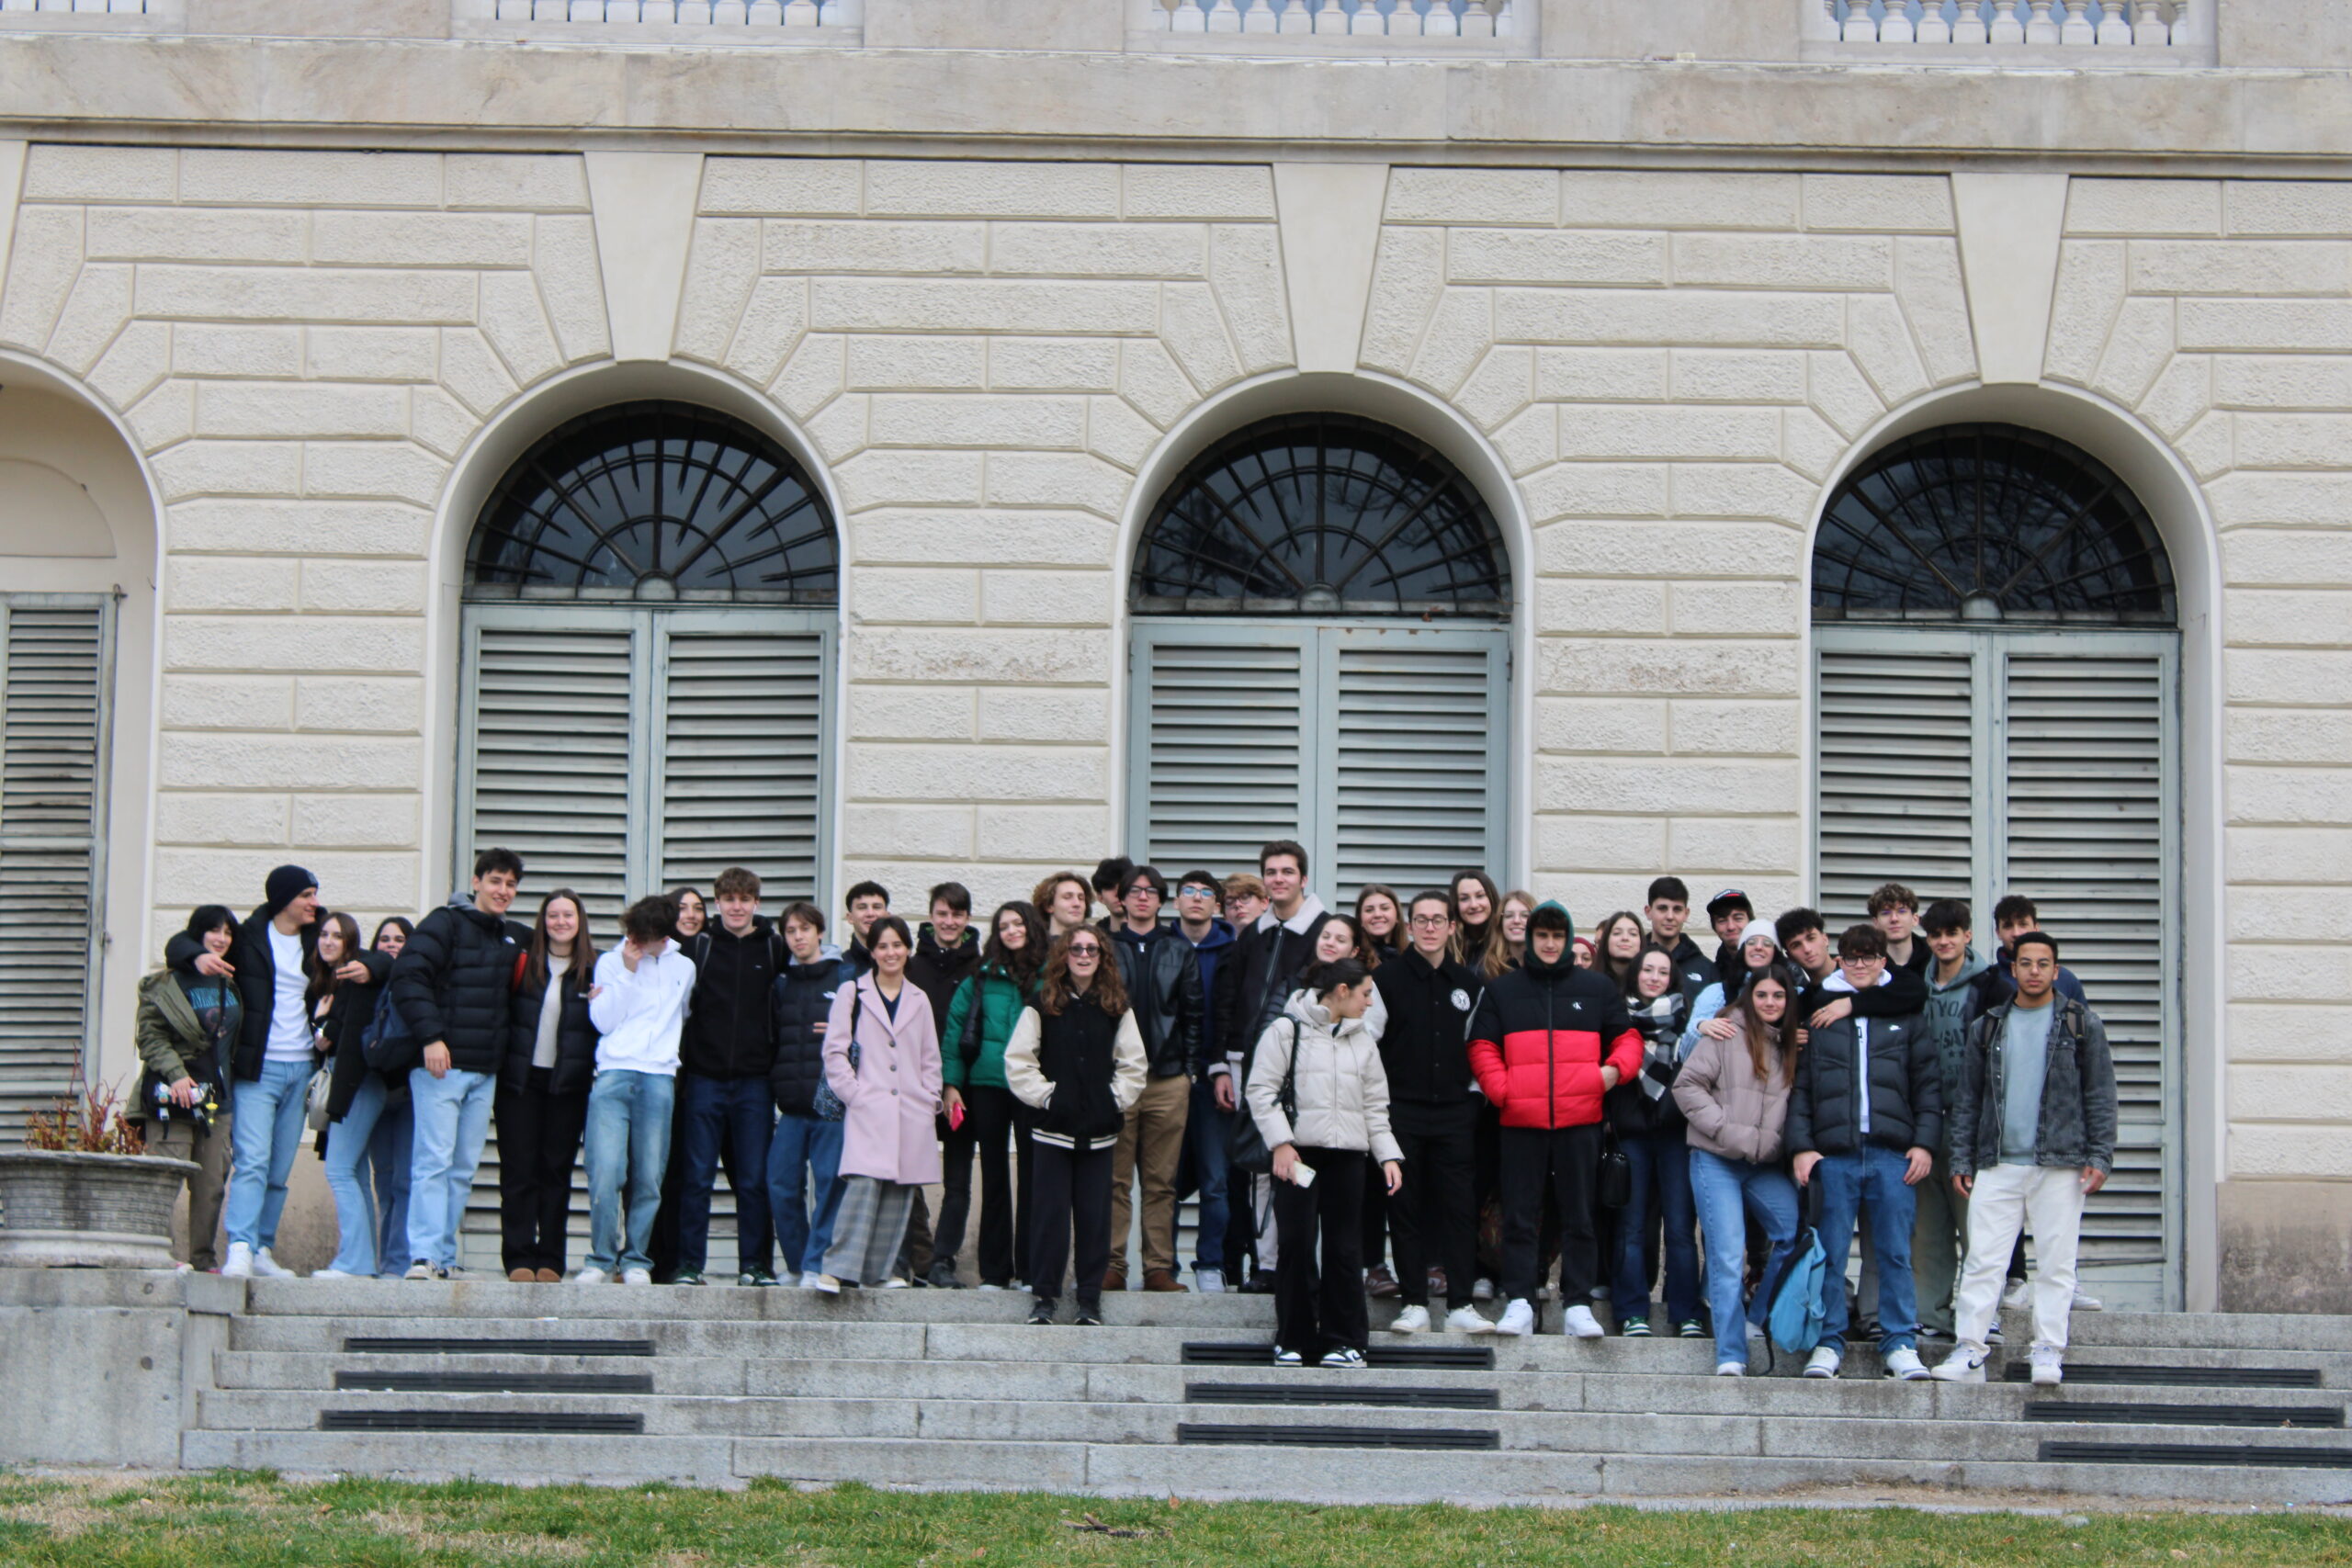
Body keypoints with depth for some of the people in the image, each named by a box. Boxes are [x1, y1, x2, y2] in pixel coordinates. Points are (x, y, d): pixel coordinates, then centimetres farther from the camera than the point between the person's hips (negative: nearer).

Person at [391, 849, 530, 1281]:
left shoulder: (515, 938, 17)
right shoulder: (446, 923, -2)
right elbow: (408, 974, -13)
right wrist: (430, 1036, -21)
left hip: (486, 1071, 6)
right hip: (441, 1063, -6)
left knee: (463, 1170, 6)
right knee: (434, 1161, -11)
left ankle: (444, 1260, 10)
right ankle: (423, 1257, -13)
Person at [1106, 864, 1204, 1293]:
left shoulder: (1179, 951, 12)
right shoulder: (1106, 948, 7)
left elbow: (1194, 1013, 11)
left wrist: (1191, 1067, 3)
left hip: (1169, 1080, 1)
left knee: (1162, 1181, 3)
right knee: (1116, 1179, -2)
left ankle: (1159, 1268, 6)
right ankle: (1112, 1266, 1)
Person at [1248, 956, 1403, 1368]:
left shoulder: (1362, 1041, 16)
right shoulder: (1286, 1030, 0)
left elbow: (1375, 1106, 17)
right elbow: (1261, 1090, -5)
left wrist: (1389, 1155, 6)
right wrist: (1280, 1143, -13)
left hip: (1347, 1154, 4)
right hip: (1297, 1153, -4)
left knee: (1345, 1247, 2)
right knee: (1296, 1243, -4)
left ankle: (1343, 1339, 9)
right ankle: (1293, 1340, 5)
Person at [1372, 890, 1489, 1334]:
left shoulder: (1469, 984, 11)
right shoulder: (1387, 978, 1)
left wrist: (1472, 1088, 9)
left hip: (1454, 1111, 2)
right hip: (1401, 1110, -2)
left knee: (1458, 1206, -1)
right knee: (1405, 1206, -1)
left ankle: (1460, 1305, 2)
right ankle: (1414, 1302, 4)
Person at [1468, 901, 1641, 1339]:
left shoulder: (1598, 989, 11)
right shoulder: (1502, 990, 12)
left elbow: (1627, 1038, 14)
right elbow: (1482, 1048, 10)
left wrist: (1615, 1069, -7)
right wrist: (1501, 1090, -6)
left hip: (1580, 1119, 0)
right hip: (1521, 1121, 0)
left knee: (1579, 1215, 2)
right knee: (1519, 1216, -1)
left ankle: (1578, 1304, 5)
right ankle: (1519, 1303, 1)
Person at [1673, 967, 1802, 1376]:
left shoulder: (1791, 1045, 13)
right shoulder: (1728, 1034, -4)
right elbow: (1687, 1085, -9)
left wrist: (1775, 1142, 4)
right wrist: (1728, 1131, -13)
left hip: (1766, 1166, 6)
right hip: (1717, 1162, -5)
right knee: (1728, 1255, -10)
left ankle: (1757, 1320, 13)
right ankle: (1731, 1355, -10)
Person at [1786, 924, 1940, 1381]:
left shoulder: (1905, 1014, 12)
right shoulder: (1817, 1013, 10)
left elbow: (1929, 1083, 10)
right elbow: (1798, 1086, 5)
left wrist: (1924, 1142, -1)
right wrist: (1801, 1146, -4)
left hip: (1893, 1153, 0)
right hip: (1834, 1153, 0)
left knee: (1896, 1252, 0)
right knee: (1831, 1253, 1)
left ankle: (1900, 1343, 6)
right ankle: (1829, 1341, 8)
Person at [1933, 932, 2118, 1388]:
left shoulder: (2081, 1025, 7)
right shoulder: (1988, 1027, 13)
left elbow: (2100, 1095, 5)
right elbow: (1968, 1098, 14)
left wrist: (2099, 1157, -4)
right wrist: (1961, 1159, 7)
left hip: (2060, 1164, -2)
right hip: (1997, 1164, 2)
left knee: (2055, 1263, -1)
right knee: (1982, 1260, -3)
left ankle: (2048, 1353, 4)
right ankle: (1968, 1353, -3)